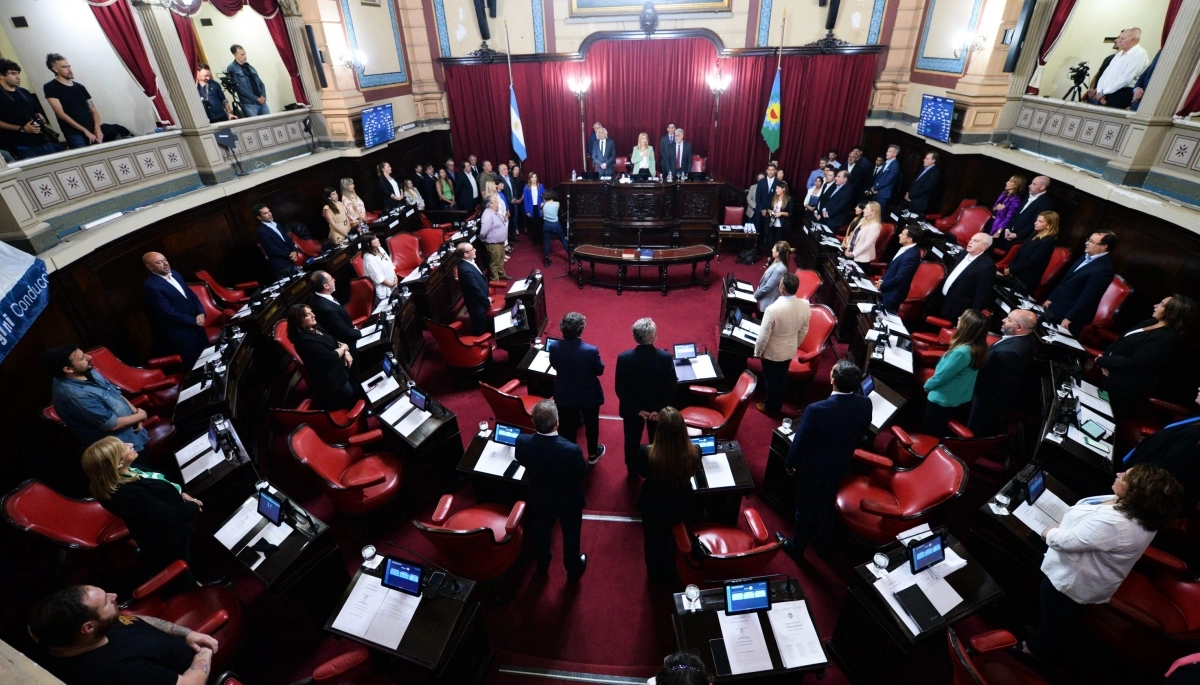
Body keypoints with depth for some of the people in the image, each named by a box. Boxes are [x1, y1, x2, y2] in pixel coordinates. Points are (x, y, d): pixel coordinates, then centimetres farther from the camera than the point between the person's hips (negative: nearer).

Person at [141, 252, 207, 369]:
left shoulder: (175, 274, 5)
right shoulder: (150, 286, -19)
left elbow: (191, 294, 10)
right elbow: (169, 313, -21)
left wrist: (201, 313, -5)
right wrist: (194, 320, -16)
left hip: (196, 325, 7)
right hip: (180, 334, -7)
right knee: (194, 366, 7)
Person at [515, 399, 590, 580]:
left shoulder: (522, 443, -30)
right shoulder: (571, 450, -39)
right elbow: (584, 472, -19)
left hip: (539, 499, 3)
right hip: (569, 501, -3)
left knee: (541, 533, 30)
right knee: (570, 535, 25)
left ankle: (542, 565, 55)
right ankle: (573, 569, 49)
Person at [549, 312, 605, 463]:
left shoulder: (554, 347, -21)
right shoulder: (591, 350, -30)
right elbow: (600, 371, -13)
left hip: (564, 395, 2)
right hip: (589, 395, -2)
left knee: (568, 426, 22)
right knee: (591, 425, 23)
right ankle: (593, 454, 44)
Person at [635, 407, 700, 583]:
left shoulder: (646, 453, -36)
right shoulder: (694, 452, -32)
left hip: (653, 508, -1)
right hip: (683, 507, 2)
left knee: (654, 543, 31)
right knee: (676, 541, 33)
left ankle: (656, 575, 56)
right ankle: (671, 574, 58)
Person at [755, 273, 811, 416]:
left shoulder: (773, 309, -32)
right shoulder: (805, 305, -14)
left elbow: (764, 335, -23)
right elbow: (804, 331, 1)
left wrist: (758, 351, -6)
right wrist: (795, 346, 17)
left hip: (772, 352, -5)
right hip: (789, 351, 5)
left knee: (771, 380, 16)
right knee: (782, 378, 23)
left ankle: (769, 407, 36)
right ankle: (777, 406, 42)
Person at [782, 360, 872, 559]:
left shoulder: (816, 409, -35)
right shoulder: (865, 404, -20)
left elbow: (800, 441, -22)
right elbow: (861, 435, -1)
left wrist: (790, 463, -3)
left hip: (811, 468, -4)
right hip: (840, 466, 5)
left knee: (805, 508, 17)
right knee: (828, 505, 27)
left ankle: (797, 547, 38)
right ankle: (824, 544, 49)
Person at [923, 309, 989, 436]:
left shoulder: (961, 352, -32)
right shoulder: (978, 349, -5)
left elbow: (941, 376, -21)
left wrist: (927, 385, -3)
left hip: (942, 400, -7)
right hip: (959, 401, 8)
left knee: (928, 435, 12)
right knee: (939, 435, 24)